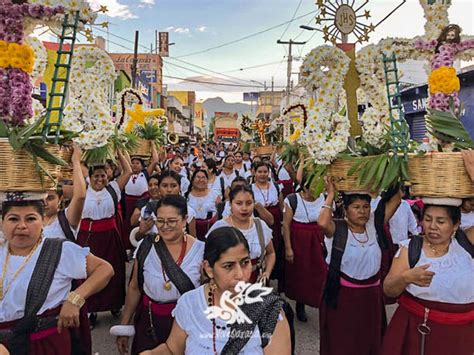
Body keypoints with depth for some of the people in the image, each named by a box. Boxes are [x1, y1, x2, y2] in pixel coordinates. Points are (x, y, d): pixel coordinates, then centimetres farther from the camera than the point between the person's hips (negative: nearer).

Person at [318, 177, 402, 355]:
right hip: (342, 295, -4)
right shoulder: (337, 229, -13)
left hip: (371, 294, 5)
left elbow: (396, 199, -3)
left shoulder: (374, 224, 0)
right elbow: (322, 222, -36)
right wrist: (331, 194, -25)